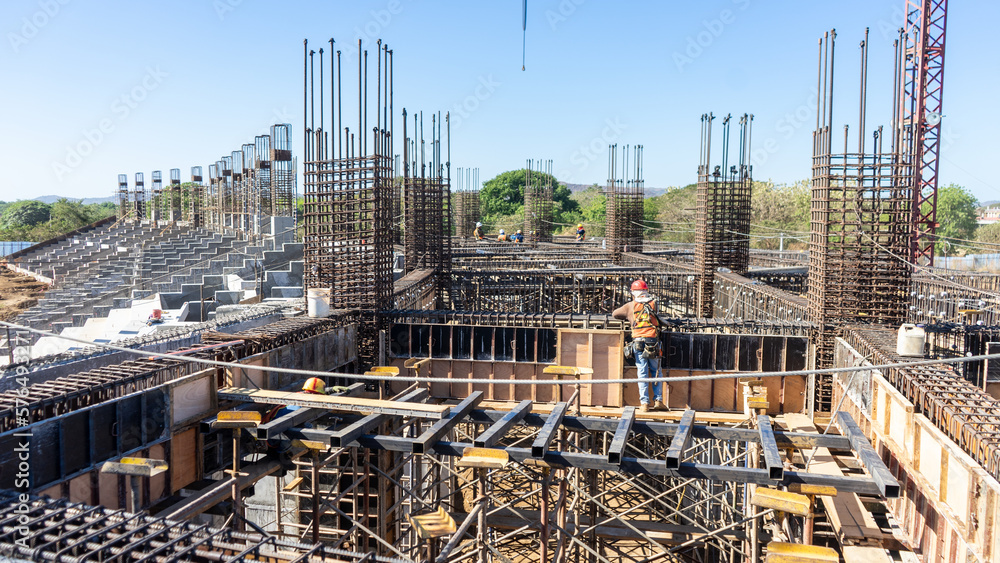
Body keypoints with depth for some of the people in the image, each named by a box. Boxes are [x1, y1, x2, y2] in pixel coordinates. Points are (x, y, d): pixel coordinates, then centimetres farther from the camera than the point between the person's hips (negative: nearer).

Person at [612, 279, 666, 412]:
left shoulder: (631, 305, 6)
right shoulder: (653, 303, 9)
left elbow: (614, 314, 16)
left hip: (638, 341, -1)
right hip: (653, 341, 1)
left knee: (642, 372, 3)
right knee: (655, 371, 12)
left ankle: (644, 403, 2)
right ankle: (658, 400, 10)